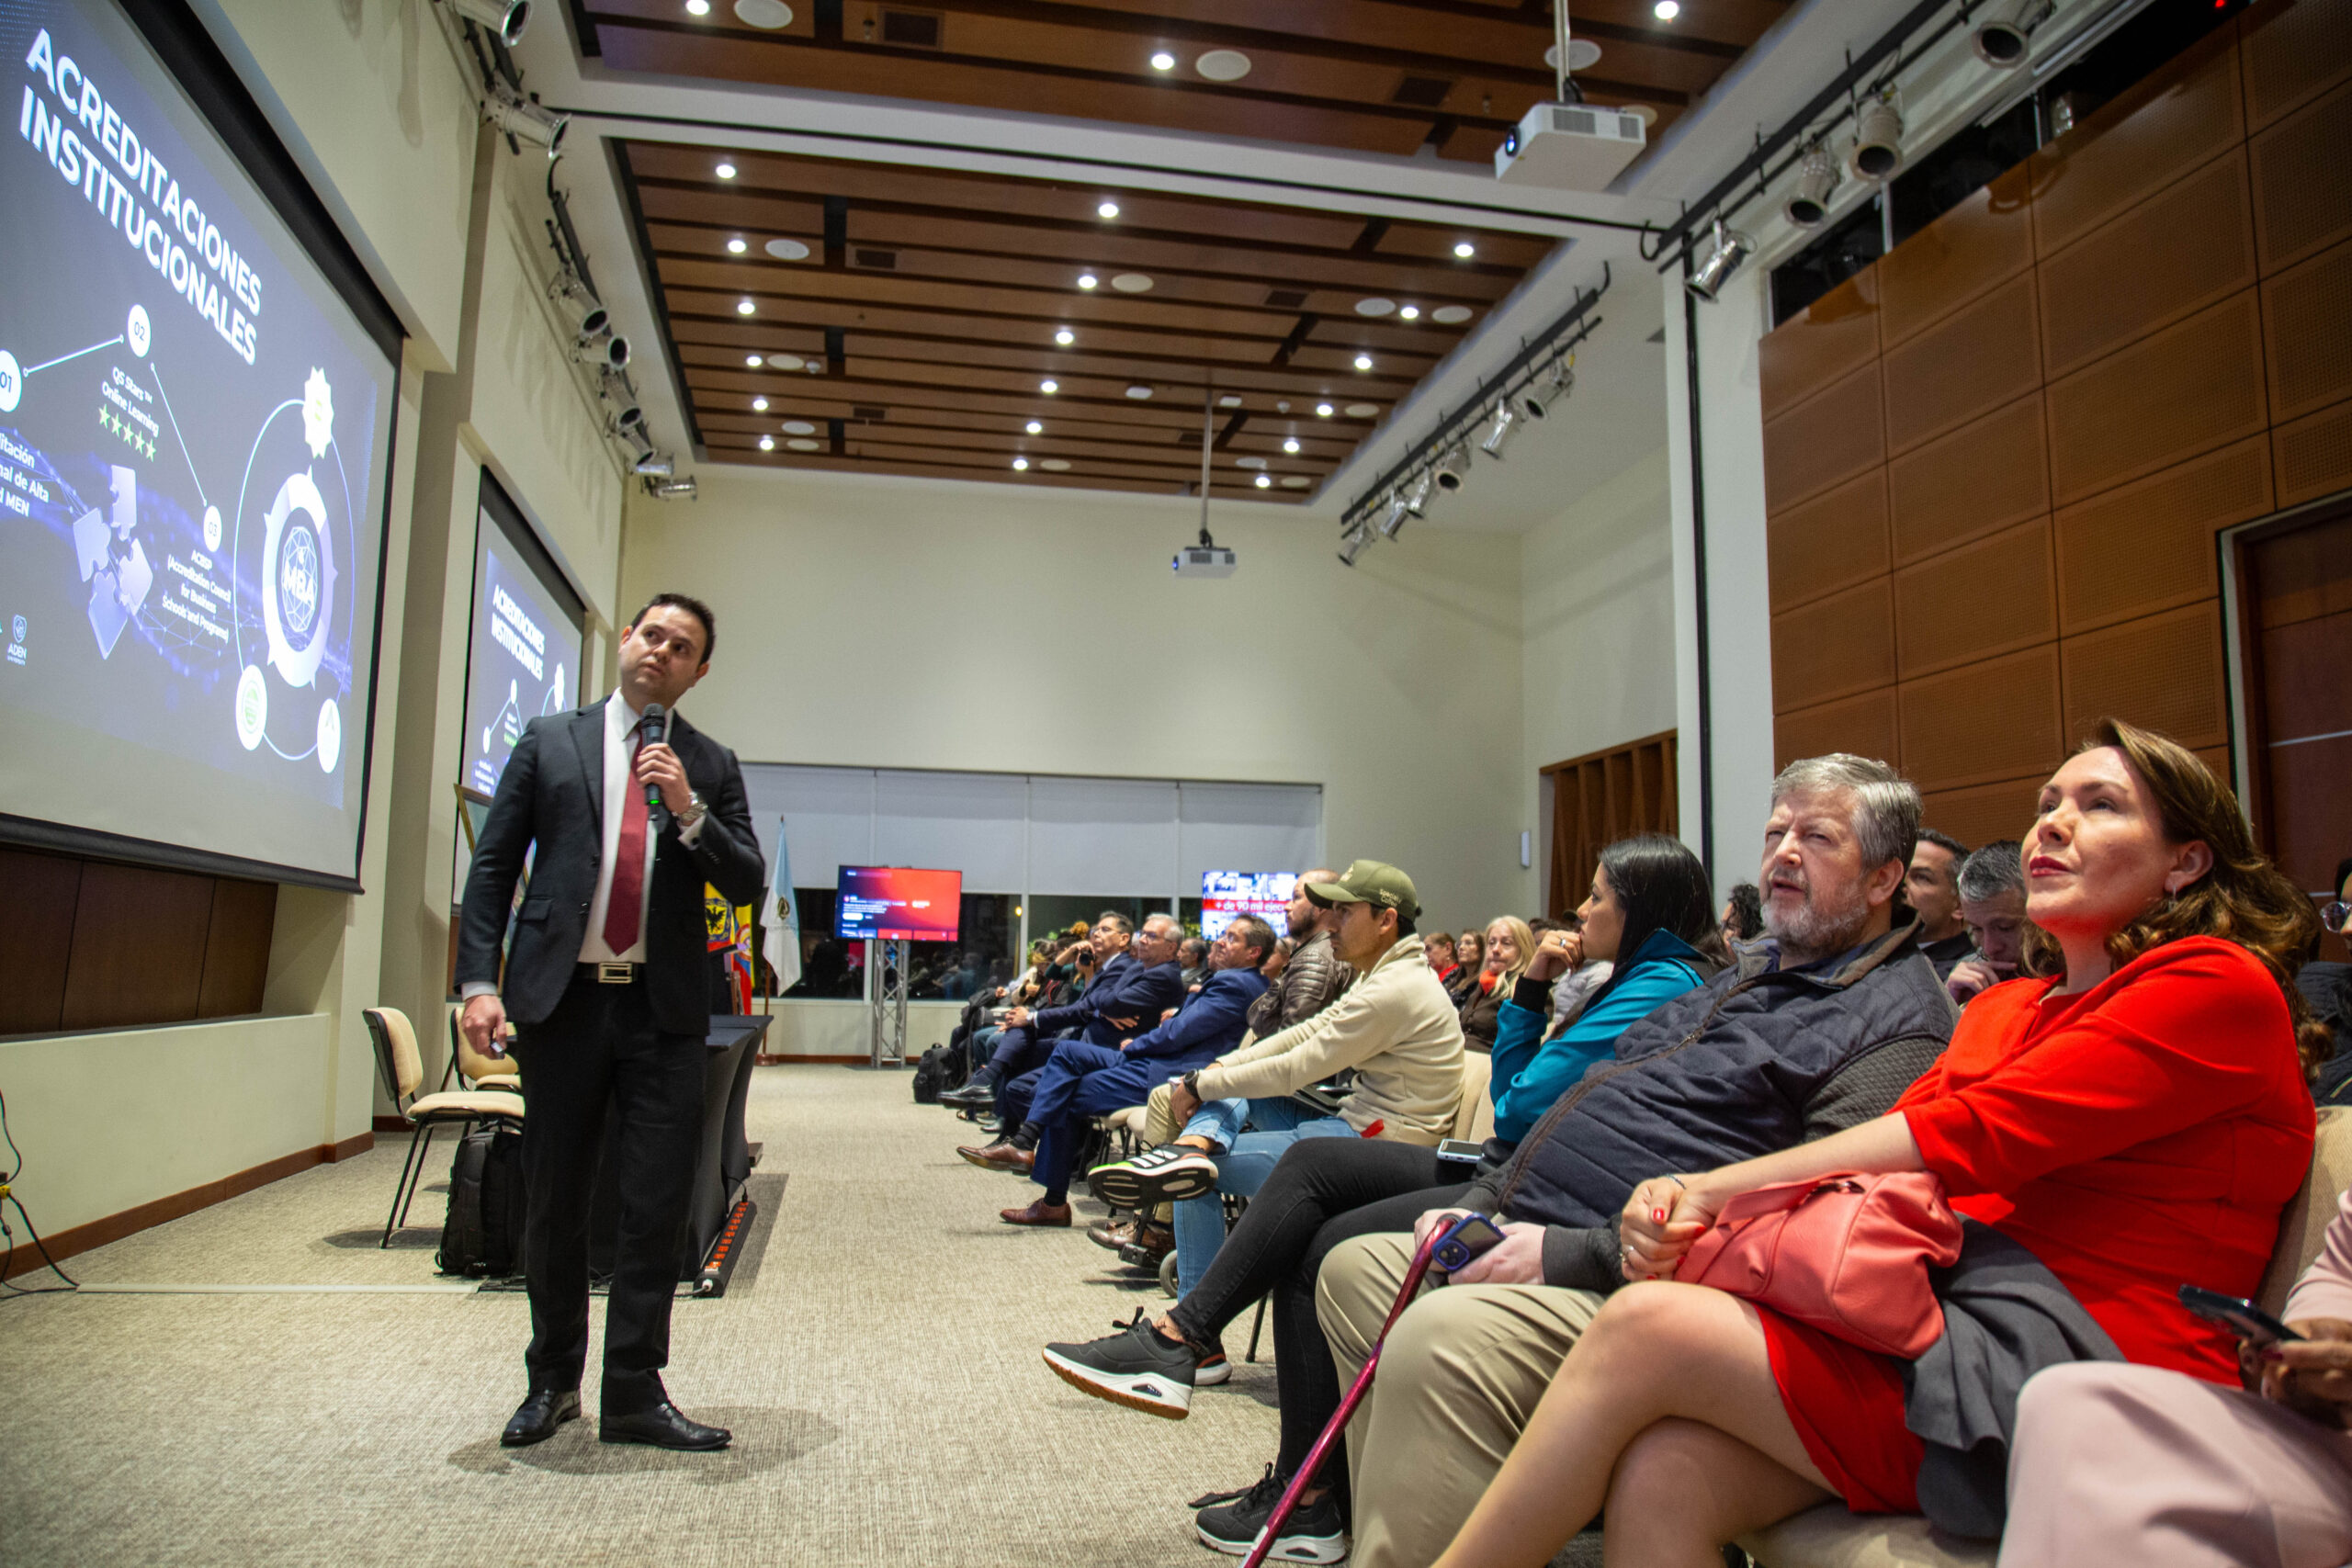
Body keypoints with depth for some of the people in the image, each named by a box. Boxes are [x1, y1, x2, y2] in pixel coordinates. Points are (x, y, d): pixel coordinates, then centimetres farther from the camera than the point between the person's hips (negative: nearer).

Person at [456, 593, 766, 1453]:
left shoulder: (710, 766, 9)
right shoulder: (549, 740, 8)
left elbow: (747, 884, 2)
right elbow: (493, 866, 5)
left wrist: (688, 811, -13)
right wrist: (480, 980, -5)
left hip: (665, 1006, 0)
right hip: (562, 998, 0)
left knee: (658, 1204, 0)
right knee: (553, 1199, 10)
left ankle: (634, 1393, 13)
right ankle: (553, 1379, 29)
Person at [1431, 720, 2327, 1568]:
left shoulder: (2222, 985, 0)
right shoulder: (2002, 1009, 23)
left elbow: (1967, 1138, -13)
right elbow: (1886, 1152, 8)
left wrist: (1716, 1187, -14)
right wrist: (1691, 1209, -11)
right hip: (1949, 1326, 6)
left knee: (1647, 1327, -21)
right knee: (1661, 1471, -22)